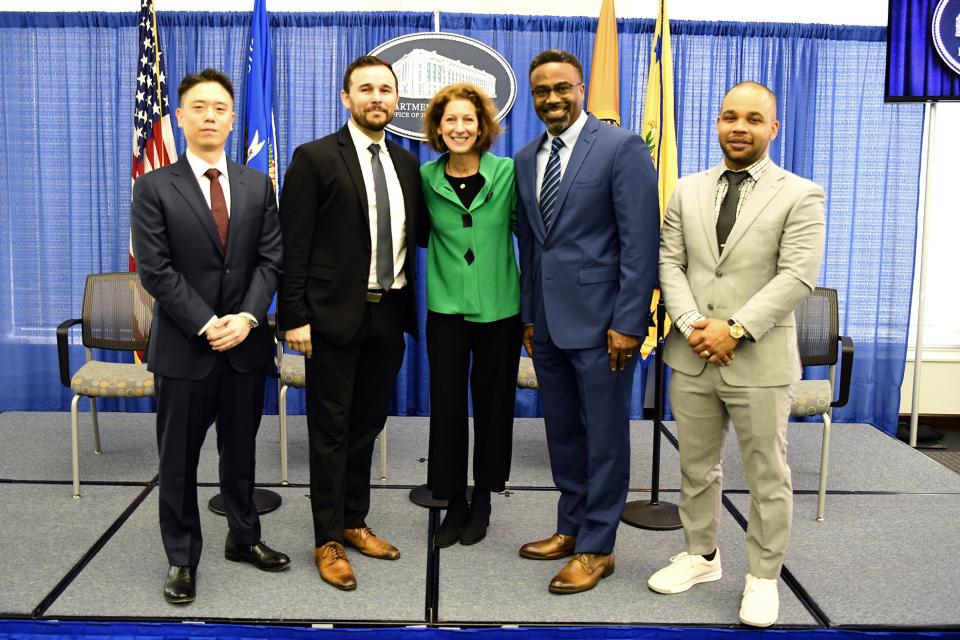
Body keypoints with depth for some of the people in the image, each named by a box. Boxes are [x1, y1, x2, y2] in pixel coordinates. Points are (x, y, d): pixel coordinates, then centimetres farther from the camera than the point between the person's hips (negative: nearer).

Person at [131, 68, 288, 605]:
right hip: (184, 345, -2)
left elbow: (271, 258, 2)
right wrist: (206, 325, -15)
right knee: (179, 460, 7)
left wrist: (247, 316, -12)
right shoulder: (155, 188, -2)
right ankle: (183, 559, 22)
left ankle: (244, 538, 32)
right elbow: (155, 269, -9)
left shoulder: (258, 185, 7)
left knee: (241, 451, 15)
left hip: (247, 343, 3)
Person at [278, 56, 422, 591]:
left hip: (389, 315, 5)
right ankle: (329, 541, 16)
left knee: (367, 426, 15)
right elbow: (294, 245, -9)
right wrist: (295, 317, -13)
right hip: (335, 315, -5)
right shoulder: (314, 159, -6)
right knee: (331, 431, 4)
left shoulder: (407, 164, 11)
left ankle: (354, 522, 30)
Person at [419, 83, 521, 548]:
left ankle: (482, 501, 27)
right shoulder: (426, 177, 1)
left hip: (499, 308, -1)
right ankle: (454, 504, 20)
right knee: (446, 405, 3)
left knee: (493, 404, 9)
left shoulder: (507, 172, -3)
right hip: (446, 308, 1)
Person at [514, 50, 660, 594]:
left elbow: (641, 241, -12)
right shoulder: (526, 158, 12)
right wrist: (529, 316, 14)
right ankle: (572, 528, 31)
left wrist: (628, 323, -16)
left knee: (604, 439, 4)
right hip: (547, 322, 7)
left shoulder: (622, 147, -8)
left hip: (600, 320, -6)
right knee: (562, 433, 16)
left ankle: (596, 548, 17)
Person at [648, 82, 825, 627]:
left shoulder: (800, 195, -2)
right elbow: (670, 263, 6)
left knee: (768, 477, 6)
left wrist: (735, 329, -18)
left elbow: (797, 276, -12)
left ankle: (763, 577, 23)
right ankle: (702, 556, 33)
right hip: (692, 356, 4)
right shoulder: (688, 191, 10)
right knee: (696, 468, 15)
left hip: (759, 360, -4)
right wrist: (691, 325, -10)